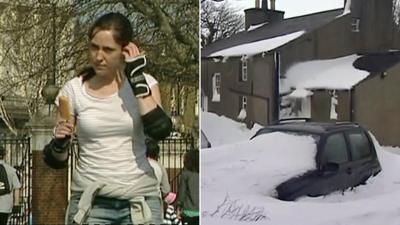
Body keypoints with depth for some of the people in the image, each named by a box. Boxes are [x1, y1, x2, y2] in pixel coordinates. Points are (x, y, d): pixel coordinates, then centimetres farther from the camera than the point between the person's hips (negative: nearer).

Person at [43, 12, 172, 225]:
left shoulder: (143, 83, 0)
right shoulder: (74, 90, 0)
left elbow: (160, 130, -19)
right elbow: (56, 160, 4)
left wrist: (137, 77, -16)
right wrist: (59, 143, -18)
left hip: (139, 201, 0)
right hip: (90, 201, 0)